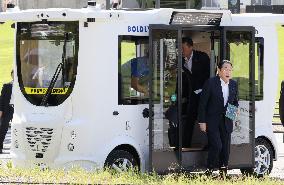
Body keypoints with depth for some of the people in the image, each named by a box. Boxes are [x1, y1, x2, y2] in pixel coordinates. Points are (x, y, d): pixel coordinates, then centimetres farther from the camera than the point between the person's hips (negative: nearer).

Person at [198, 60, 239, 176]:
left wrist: (235, 109, -1)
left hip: (226, 122, 5)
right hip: (212, 121, -5)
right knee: (216, 145, -15)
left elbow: (235, 101, 22)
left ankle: (223, 171, 16)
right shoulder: (211, 83, -9)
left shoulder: (233, 84, 7)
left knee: (225, 148, 5)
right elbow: (202, 103, -7)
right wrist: (202, 122, -10)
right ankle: (209, 170, 1)